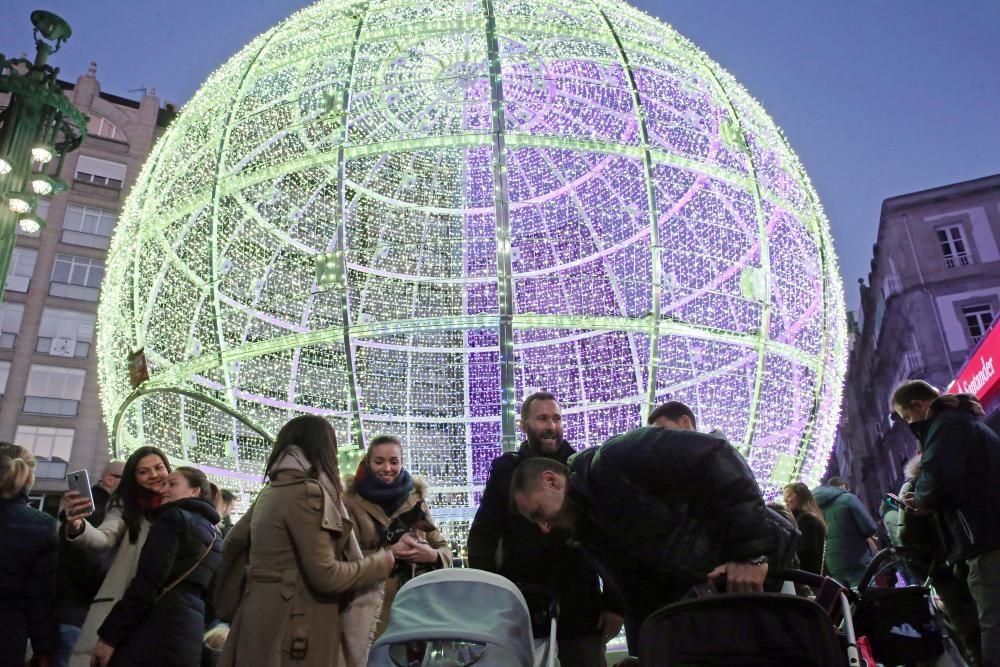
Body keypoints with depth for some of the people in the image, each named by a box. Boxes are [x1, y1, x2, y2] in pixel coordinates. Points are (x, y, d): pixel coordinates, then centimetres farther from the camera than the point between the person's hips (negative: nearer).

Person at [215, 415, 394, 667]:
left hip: (261, 616, 9)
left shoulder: (270, 492, 8)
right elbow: (324, 575, -20)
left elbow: (233, 544, 20)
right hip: (295, 630, -9)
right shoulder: (307, 492, -18)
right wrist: (380, 563, -7)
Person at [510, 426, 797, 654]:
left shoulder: (613, 461, -20)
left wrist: (751, 553, -28)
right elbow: (641, 595, 12)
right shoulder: (590, 528, 10)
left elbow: (716, 458, -28)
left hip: (755, 571, -9)